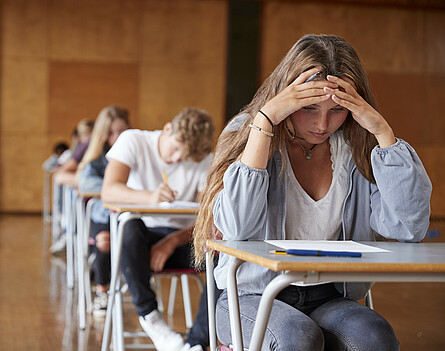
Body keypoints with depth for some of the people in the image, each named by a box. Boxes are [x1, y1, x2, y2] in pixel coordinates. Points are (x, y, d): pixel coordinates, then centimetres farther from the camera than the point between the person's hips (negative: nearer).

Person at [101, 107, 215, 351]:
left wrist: (172, 242, -27)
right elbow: (108, 192, -22)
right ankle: (150, 317, -24)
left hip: (180, 238, 2)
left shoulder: (205, 160, -1)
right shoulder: (133, 141, -7)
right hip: (140, 238, -2)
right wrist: (149, 196, -42)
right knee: (130, 228, -39)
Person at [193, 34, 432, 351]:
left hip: (329, 299, 2)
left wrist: (382, 131, -12)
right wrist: (265, 119, -20)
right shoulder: (248, 133, -3)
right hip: (252, 297, -2)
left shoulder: (357, 150, 2)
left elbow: (409, 228, -10)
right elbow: (236, 227, -20)